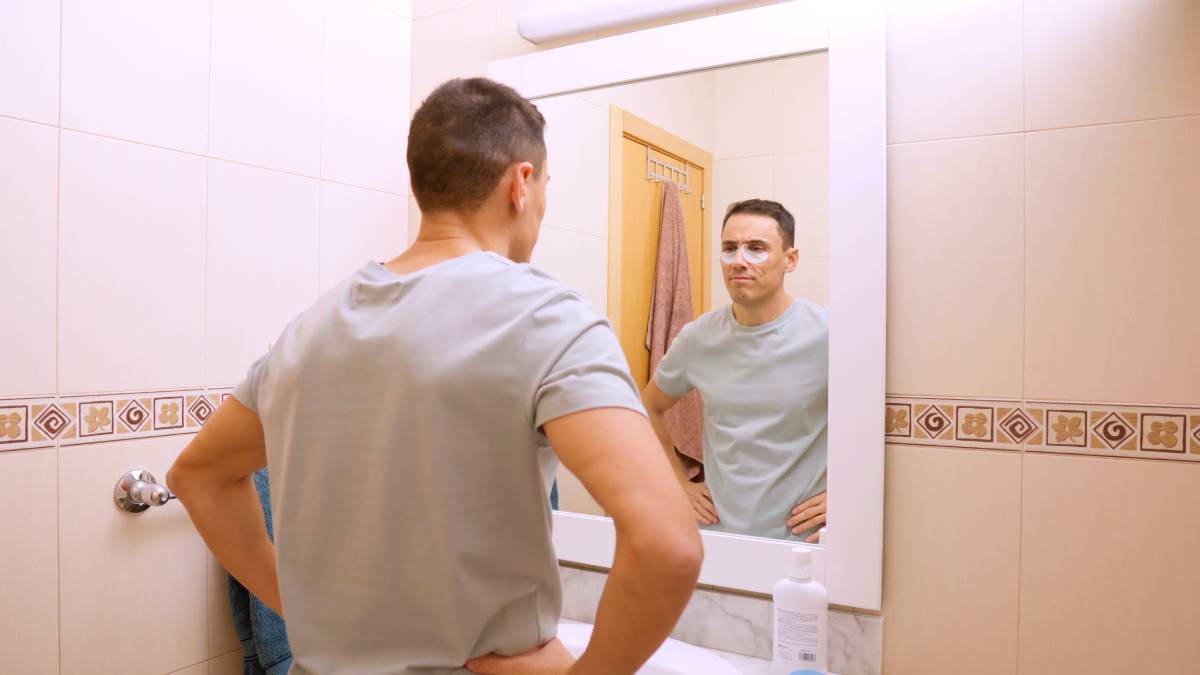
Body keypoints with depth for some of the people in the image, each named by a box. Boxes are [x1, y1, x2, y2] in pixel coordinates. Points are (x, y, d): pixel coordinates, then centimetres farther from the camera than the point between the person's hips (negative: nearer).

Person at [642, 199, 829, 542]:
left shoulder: (825, 334, -14)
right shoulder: (698, 337, -2)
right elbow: (650, 407, 14)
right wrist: (679, 483, 8)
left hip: (800, 540, -3)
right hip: (716, 531, 3)